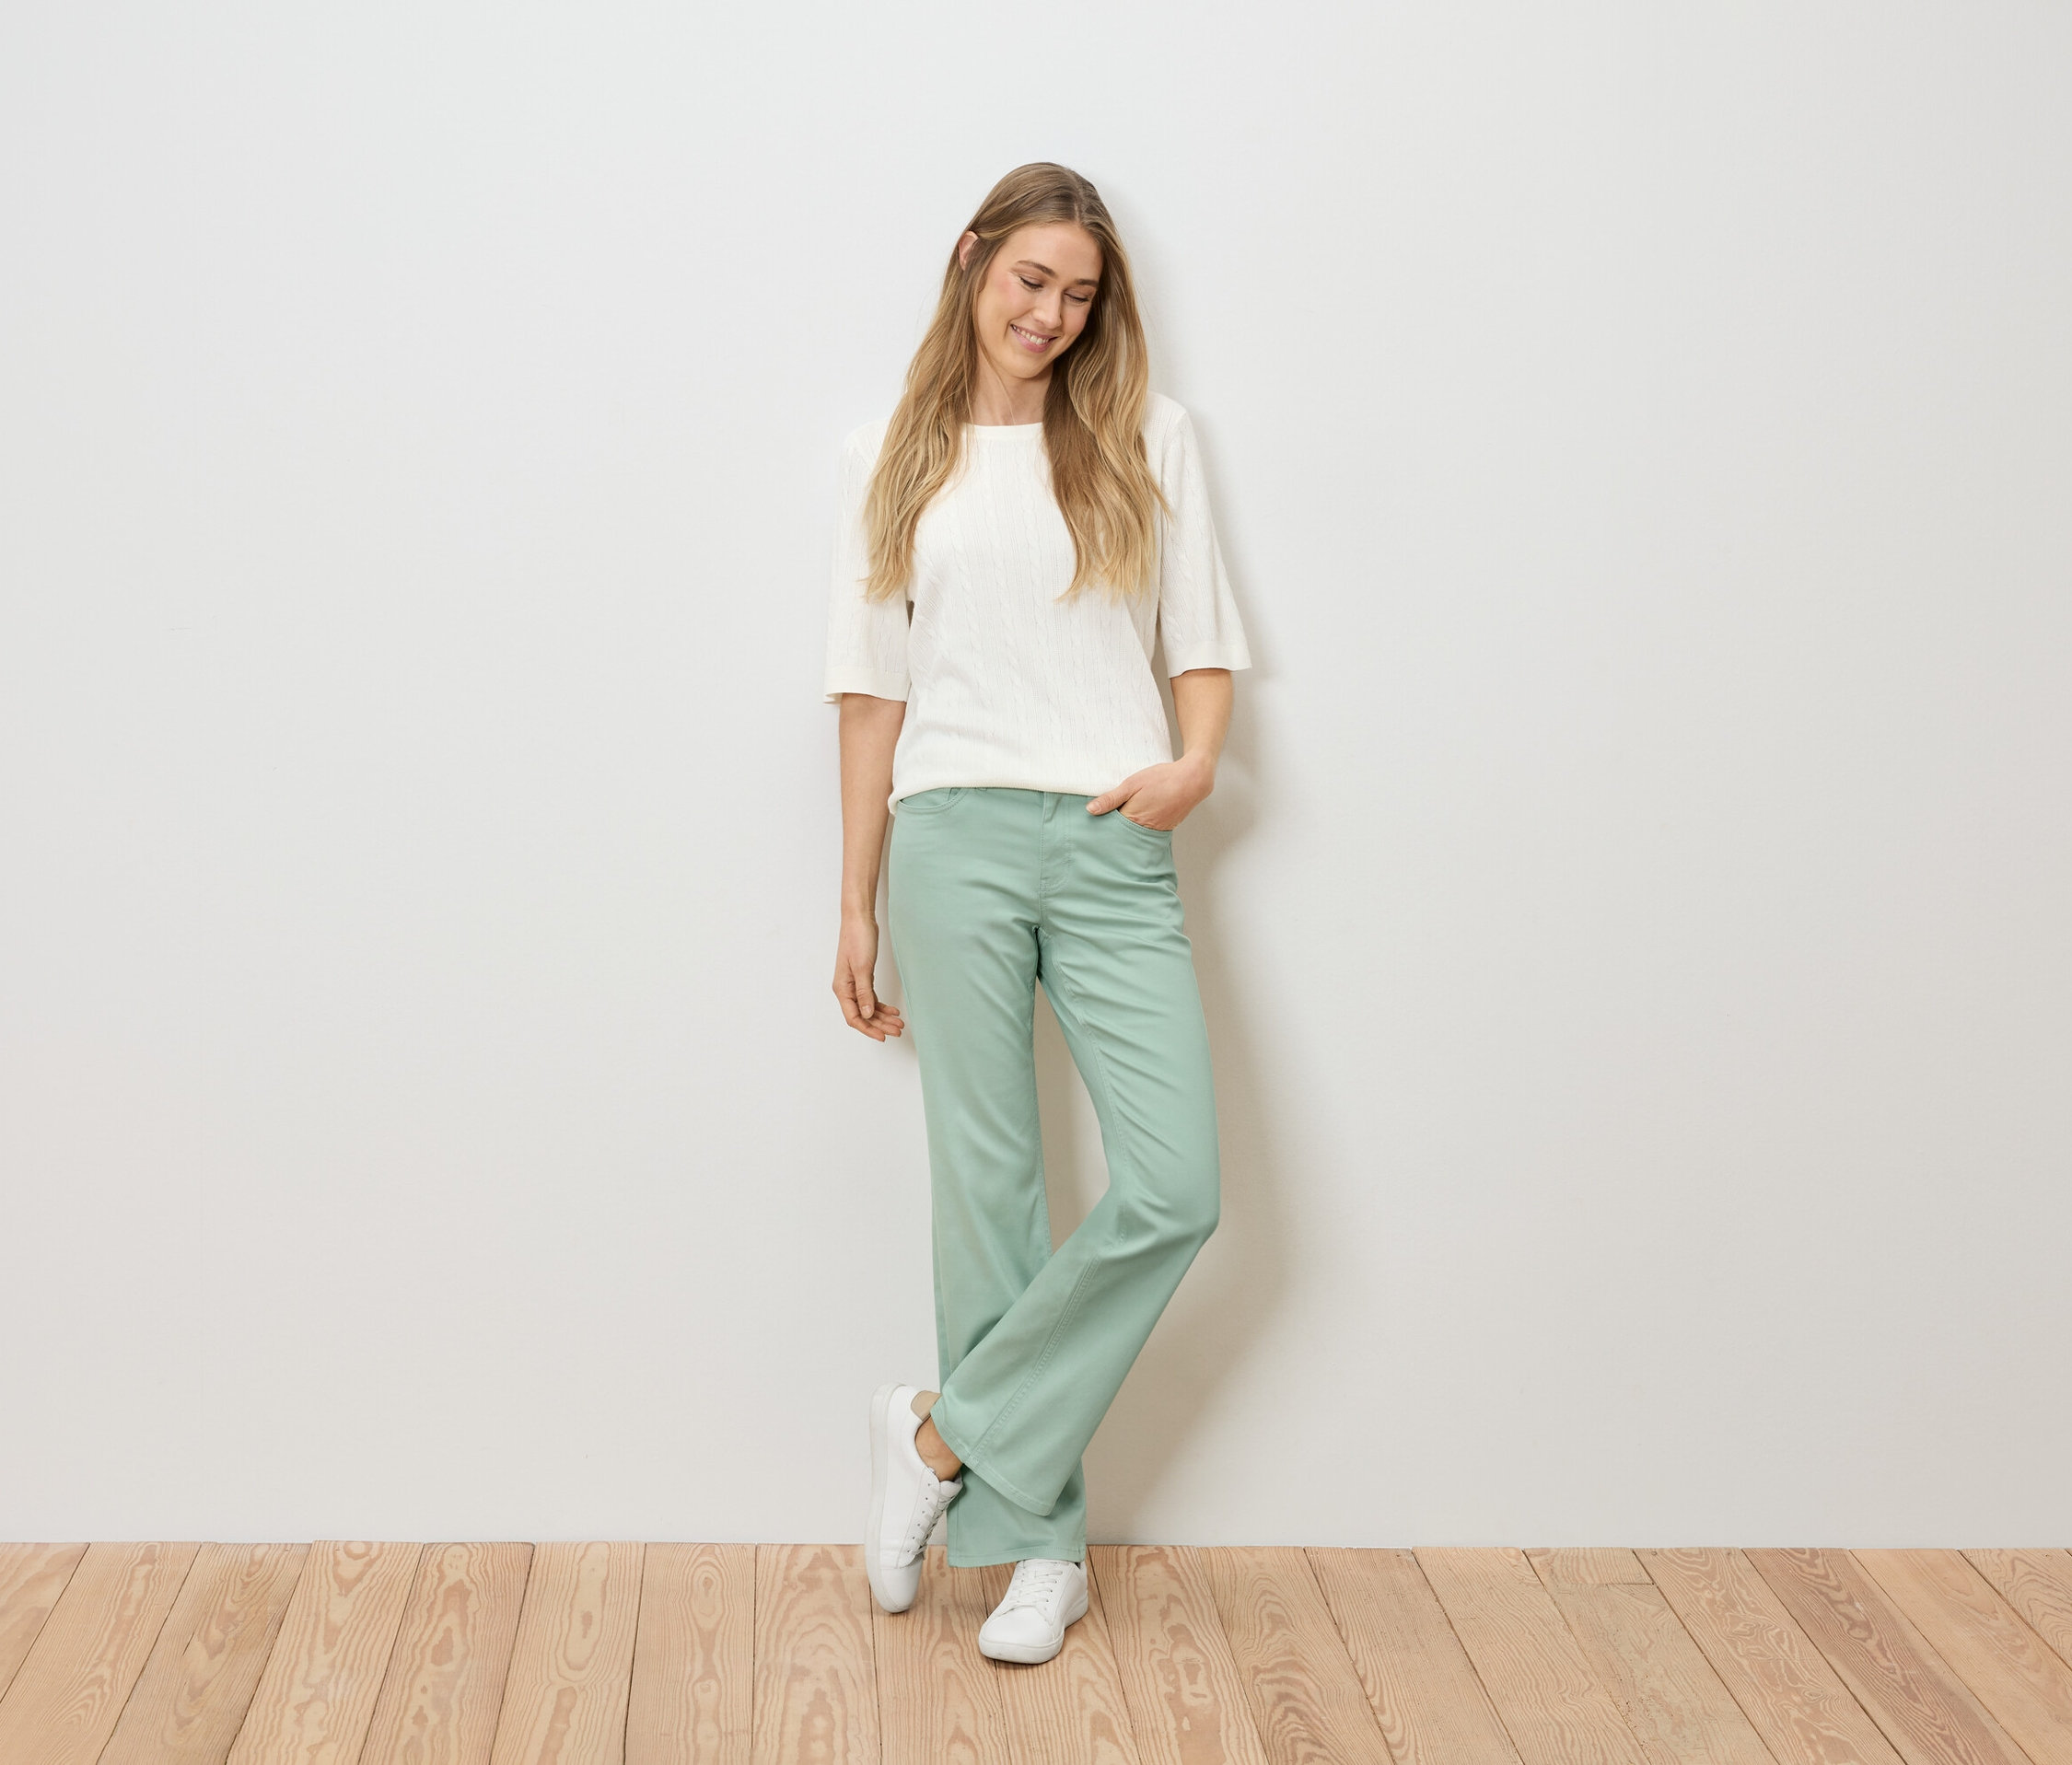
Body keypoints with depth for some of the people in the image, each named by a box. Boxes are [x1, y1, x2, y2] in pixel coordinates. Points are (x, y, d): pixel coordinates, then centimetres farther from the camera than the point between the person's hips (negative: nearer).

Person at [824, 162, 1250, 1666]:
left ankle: (947, 1435, 7)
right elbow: (875, 686, 11)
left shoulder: (1147, 437, 11)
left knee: (1176, 1189, -11)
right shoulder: (894, 460, 11)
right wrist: (858, 902, 9)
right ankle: (1038, 1537, 14)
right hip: (956, 839, 0)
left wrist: (1195, 763, -9)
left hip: (1113, 845, 1)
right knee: (989, 1185, 2)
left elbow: (1204, 639, 12)